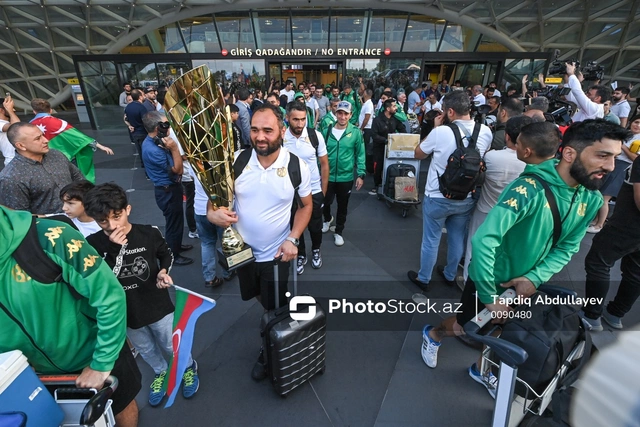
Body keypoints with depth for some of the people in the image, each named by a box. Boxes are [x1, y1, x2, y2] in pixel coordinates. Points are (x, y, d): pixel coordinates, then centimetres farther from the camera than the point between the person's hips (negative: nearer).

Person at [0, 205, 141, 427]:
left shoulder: (47, 237, -27)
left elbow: (110, 297, -24)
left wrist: (101, 364, -17)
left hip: (95, 352, -2)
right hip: (41, 371, 3)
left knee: (122, 407, 22)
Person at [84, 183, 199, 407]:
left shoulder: (149, 233, -19)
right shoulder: (93, 244, -18)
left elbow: (166, 254, 1)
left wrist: (164, 271, -19)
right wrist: (116, 249, -32)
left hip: (158, 307, -2)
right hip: (126, 313, 2)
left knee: (171, 345, 20)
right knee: (146, 350, 27)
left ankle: (189, 368, 50)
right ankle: (160, 373, 57)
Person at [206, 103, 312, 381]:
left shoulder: (297, 167, -16)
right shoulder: (237, 160, -13)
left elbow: (306, 205, -3)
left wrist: (292, 239, -15)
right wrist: (212, 212, -26)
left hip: (276, 253, -2)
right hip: (242, 250, 3)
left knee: (274, 309, 15)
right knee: (260, 299, 26)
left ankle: (269, 353, 43)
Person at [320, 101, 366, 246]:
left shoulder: (356, 132, -8)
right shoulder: (327, 131, -2)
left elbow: (360, 154, -4)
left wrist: (361, 174, -8)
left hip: (346, 177, -1)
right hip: (328, 176, 1)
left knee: (342, 206, 12)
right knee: (325, 202, 13)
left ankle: (338, 232, 32)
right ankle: (328, 219, 47)